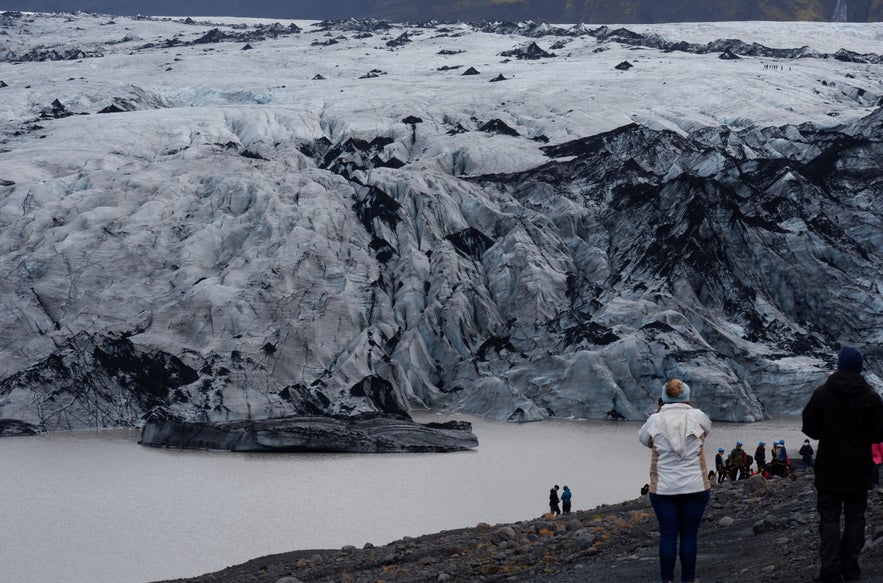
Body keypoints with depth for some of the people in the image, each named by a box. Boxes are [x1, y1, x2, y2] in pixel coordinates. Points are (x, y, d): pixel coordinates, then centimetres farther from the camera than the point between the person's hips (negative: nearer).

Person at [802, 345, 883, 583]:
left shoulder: (822, 394, -8)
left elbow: (809, 428, -3)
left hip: (829, 470, 0)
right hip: (859, 471, 0)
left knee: (829, 518, 3)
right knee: (855, 518, 10)